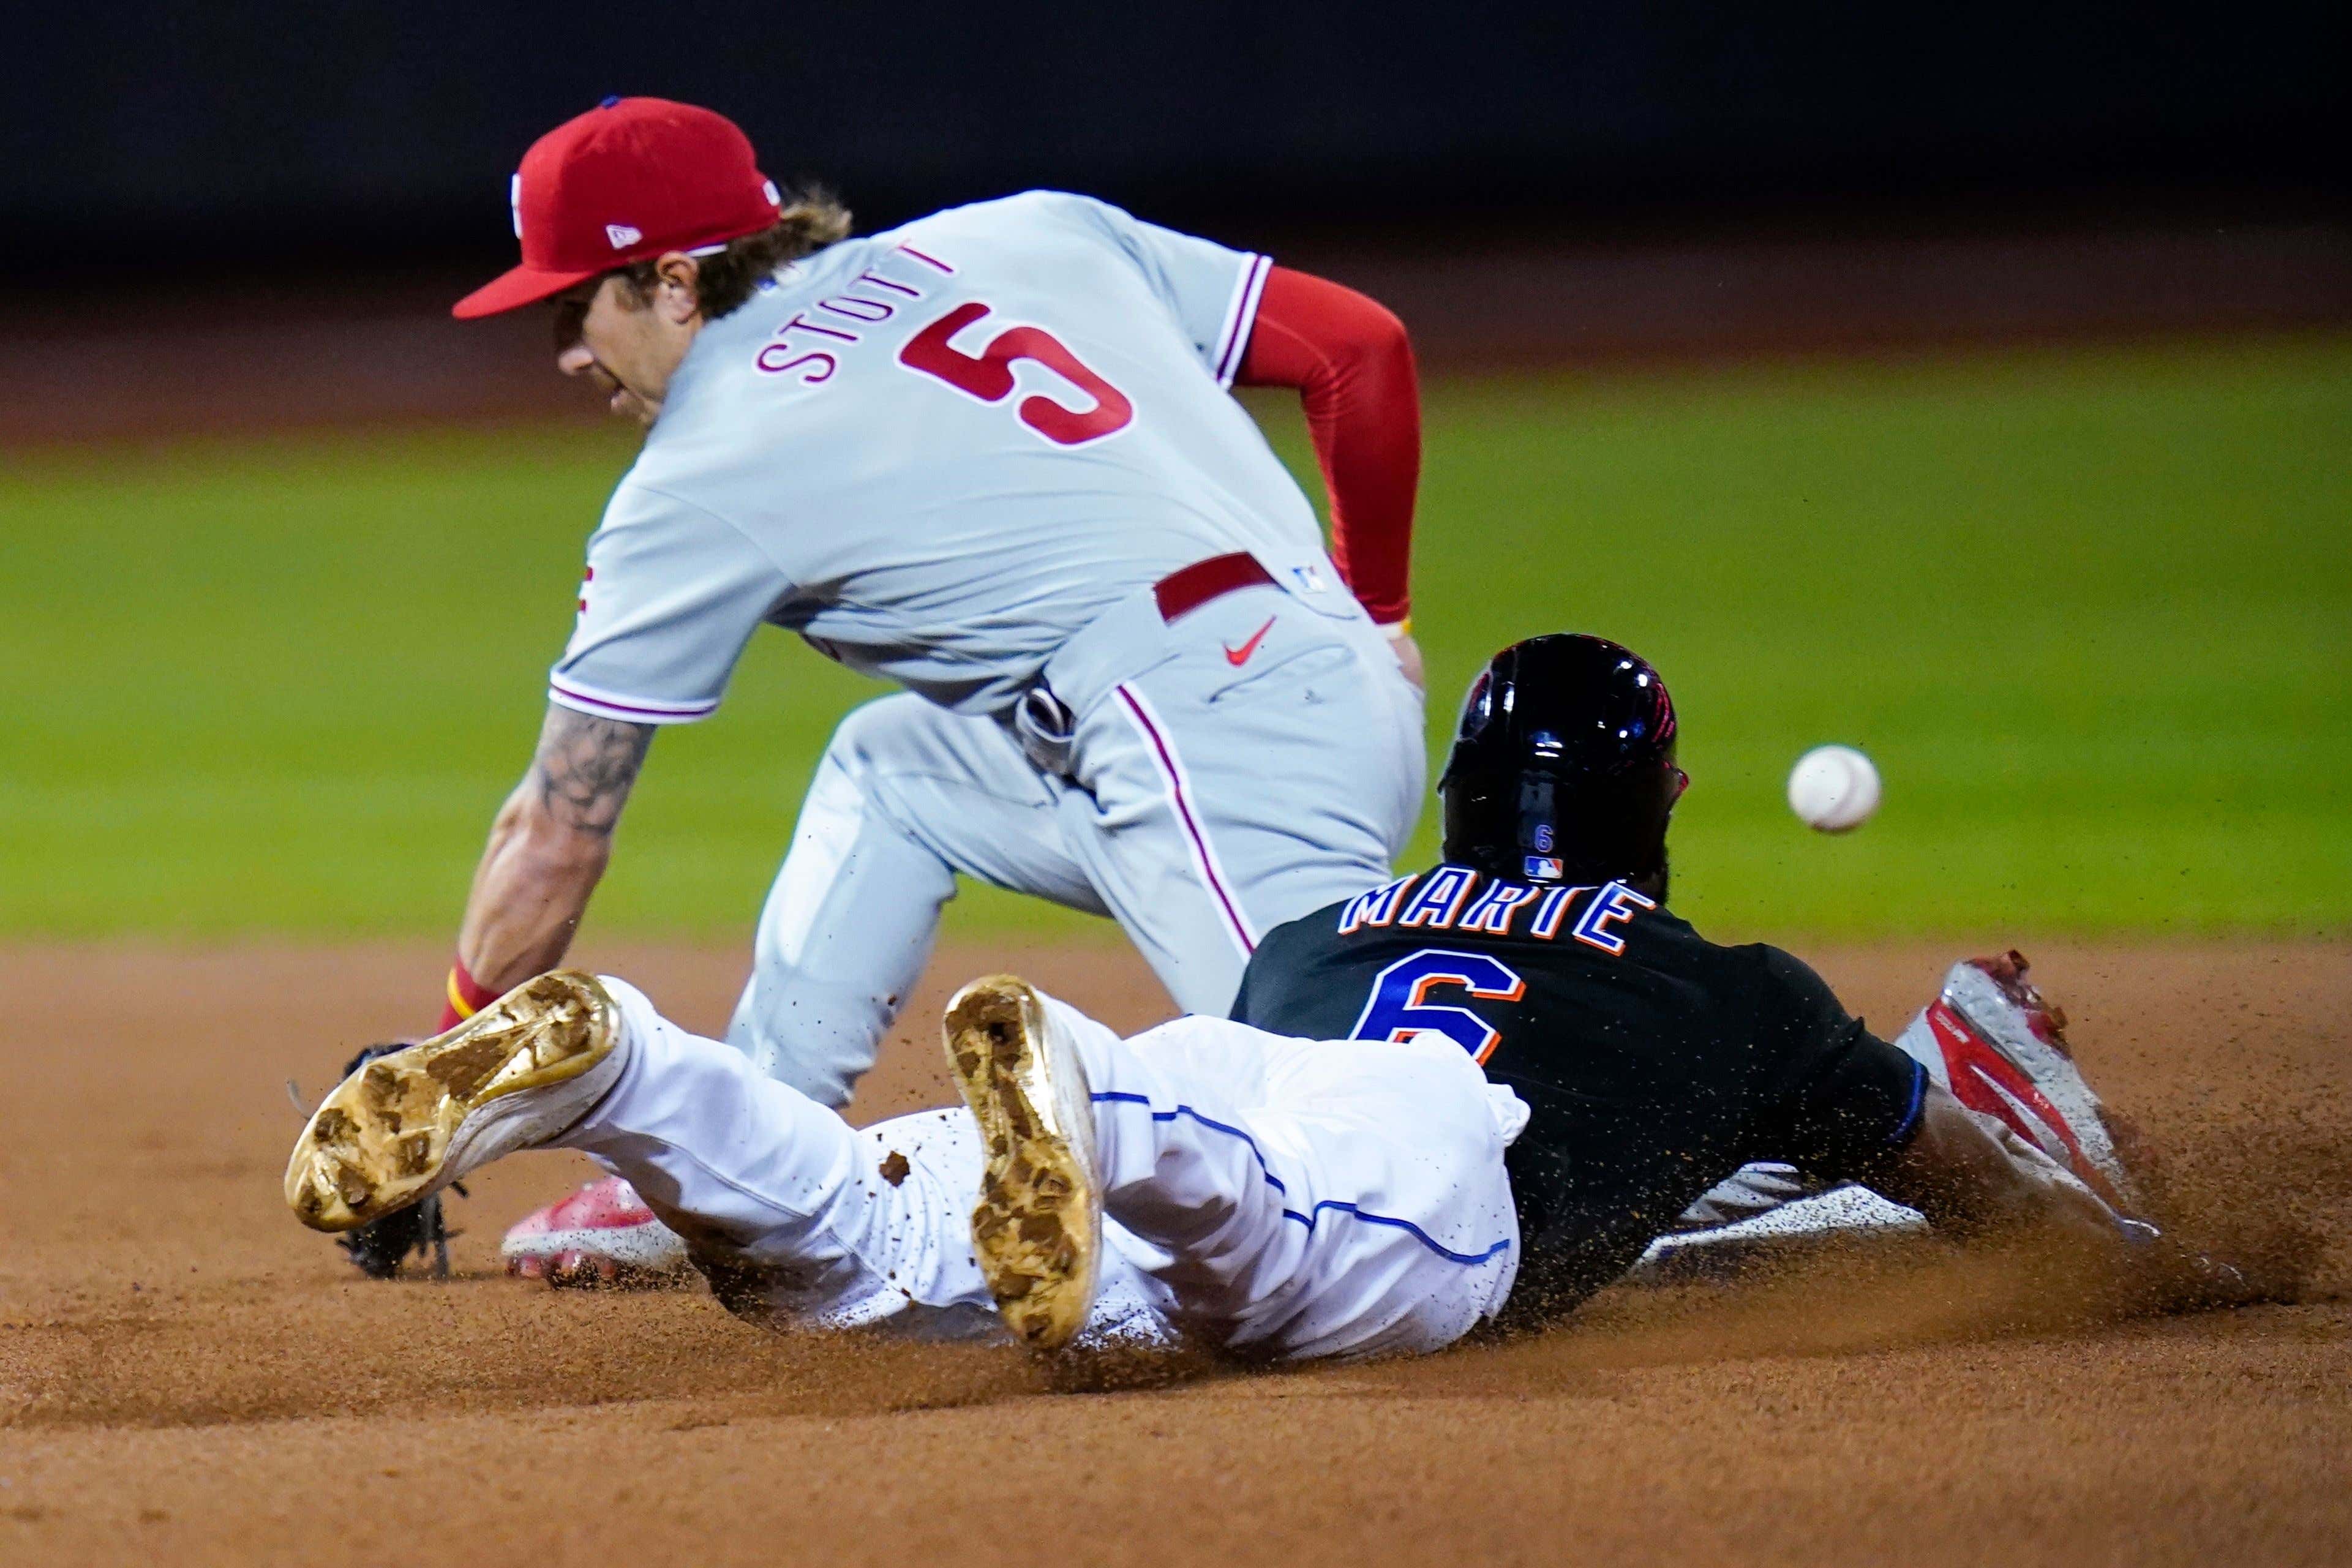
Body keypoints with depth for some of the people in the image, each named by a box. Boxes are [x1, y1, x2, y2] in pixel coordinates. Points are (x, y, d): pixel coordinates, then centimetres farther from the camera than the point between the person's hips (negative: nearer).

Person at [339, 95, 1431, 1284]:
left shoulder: (697, 482, 4)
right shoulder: (1032, 235, 19)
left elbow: (557, 836, 11)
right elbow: (1363, 347, 19)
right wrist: (1378, 616, 31)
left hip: (1218, 737, -9)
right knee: (888, 774, 25)